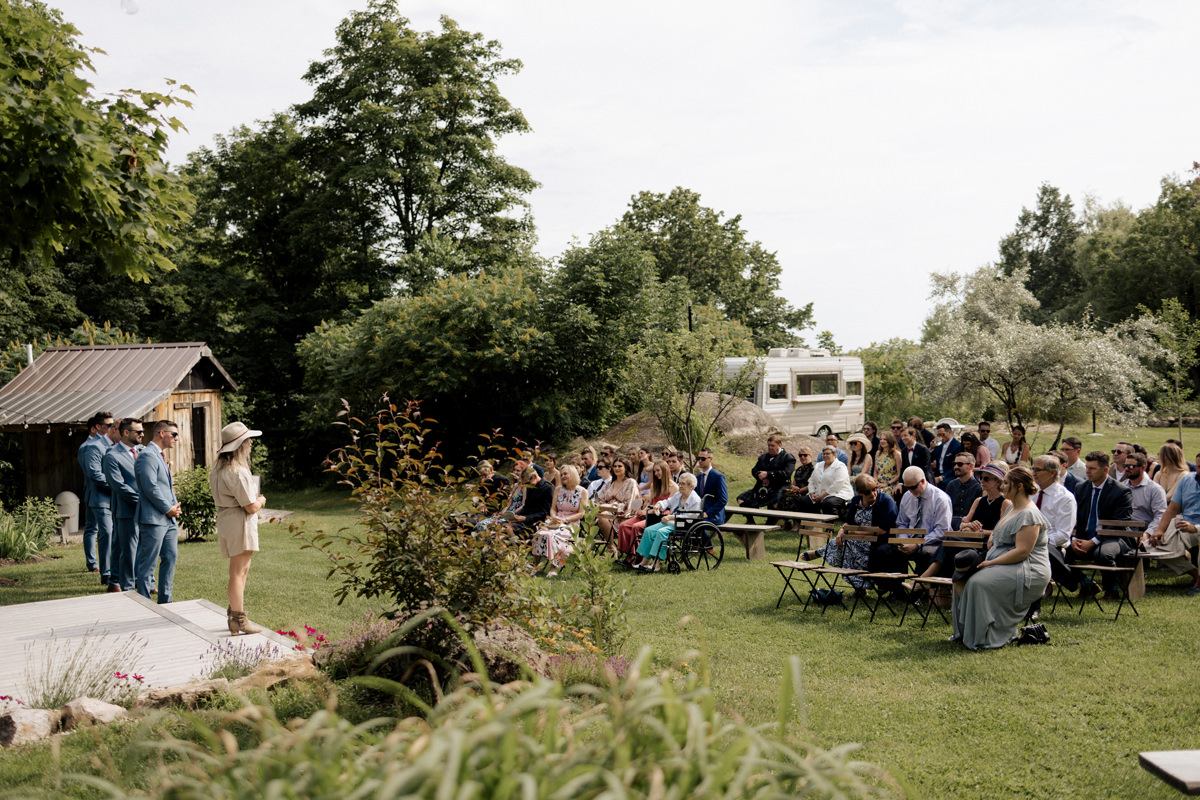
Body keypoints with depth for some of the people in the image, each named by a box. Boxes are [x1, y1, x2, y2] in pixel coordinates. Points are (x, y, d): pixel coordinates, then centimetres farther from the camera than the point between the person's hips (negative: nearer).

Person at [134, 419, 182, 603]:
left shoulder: (160, 456, 19)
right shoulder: (147, 456, -14)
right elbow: (150, 487, -20)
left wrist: (175, 506, 8)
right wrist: (169, 509, -12)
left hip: (169, 519, 10)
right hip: (153, 519, -10)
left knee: (170, 558, 13)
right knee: (148, 563, -4)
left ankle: (165, 600, 23)